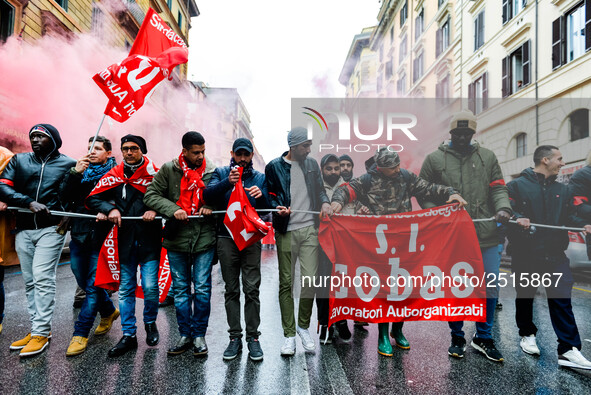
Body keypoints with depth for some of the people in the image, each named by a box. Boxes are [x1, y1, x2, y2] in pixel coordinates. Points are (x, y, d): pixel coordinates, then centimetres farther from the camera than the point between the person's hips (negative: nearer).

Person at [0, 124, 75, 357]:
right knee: (30, 281, 8)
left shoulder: (68, 164, 3)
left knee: (42, 279, -9)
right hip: (23, 230, 4)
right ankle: (37, 328, 18)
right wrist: (29, 202, -13)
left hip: (51, 228, -4)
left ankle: (41, 333, -1)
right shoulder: (19, 161, 11)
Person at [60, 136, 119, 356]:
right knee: (84, 282, 16)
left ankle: (80, 334, 10)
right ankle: (109, 311, 39)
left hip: (101, 237, -5)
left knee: (92, 287, -1)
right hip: (79, 234, 6)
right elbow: (65, 197, 0)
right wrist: (75, 173, -11)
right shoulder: (80, 171, 11)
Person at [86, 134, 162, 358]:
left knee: (150, 287, -6)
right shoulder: (114, 175, 7)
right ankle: (128, 335, 20)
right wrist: (110, 209, -11)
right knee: (125, 289, 8)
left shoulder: (154, 173, -2)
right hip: (125, 240, 3)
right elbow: (92, 198, 7)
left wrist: (155, 210, -19)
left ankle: (150, 322, 24)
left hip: (149, 240, -3)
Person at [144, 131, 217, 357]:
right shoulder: (169, 170, 1)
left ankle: (199, 334, 18)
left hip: (204, 238, -1)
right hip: (176, 239, 1)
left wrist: (211, 207, -8)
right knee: (180, 289, 10)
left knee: (202, 289, 2)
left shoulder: (212, 171, 3)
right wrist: (172, 209, -16)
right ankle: (185, 334, 24)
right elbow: (151, 195, -1)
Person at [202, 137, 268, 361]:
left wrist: (261, 195, -16)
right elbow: (208, 194, -9)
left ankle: (253, 338, 10)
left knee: (252, 289, -2)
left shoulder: (260, 178, 12)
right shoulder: (221, 173, 10)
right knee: (231, 290, 7)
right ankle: (234, 337, 17)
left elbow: (267, 210, 5)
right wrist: (227, 182, -24)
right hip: (226, 238, 0)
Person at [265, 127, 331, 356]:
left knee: (310, 280, -3)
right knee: (286, 283, 4)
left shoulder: (312, 165, 14)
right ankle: (289, 334, 17)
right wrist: (278, 208, -16)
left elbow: (319, 189, 21)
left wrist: (325, 202, 0)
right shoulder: (274, 167, 3)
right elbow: (269, 195, 4)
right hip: (286, 231, -2)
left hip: (309, 229, 2)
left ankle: (303, 326, 20)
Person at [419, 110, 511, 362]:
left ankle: (483, 338, 28)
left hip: (486, 234, 2)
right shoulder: (435, 159, 4)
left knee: (490, 286, 8)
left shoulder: (487, 157, 11)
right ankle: (457, 338, 27)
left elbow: (498, 188, 10)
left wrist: (503, 208, -9)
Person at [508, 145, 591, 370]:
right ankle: (527, 335, 33)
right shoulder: (517, 185, -2)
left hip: (555, 256, 4)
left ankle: (568, 350, 4)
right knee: (525, 297, 12)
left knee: (562, 301, -3)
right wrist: (517, 219, -28)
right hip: (525, 256, -3)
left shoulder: (562, 190, 15)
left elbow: (569, 217, 15)